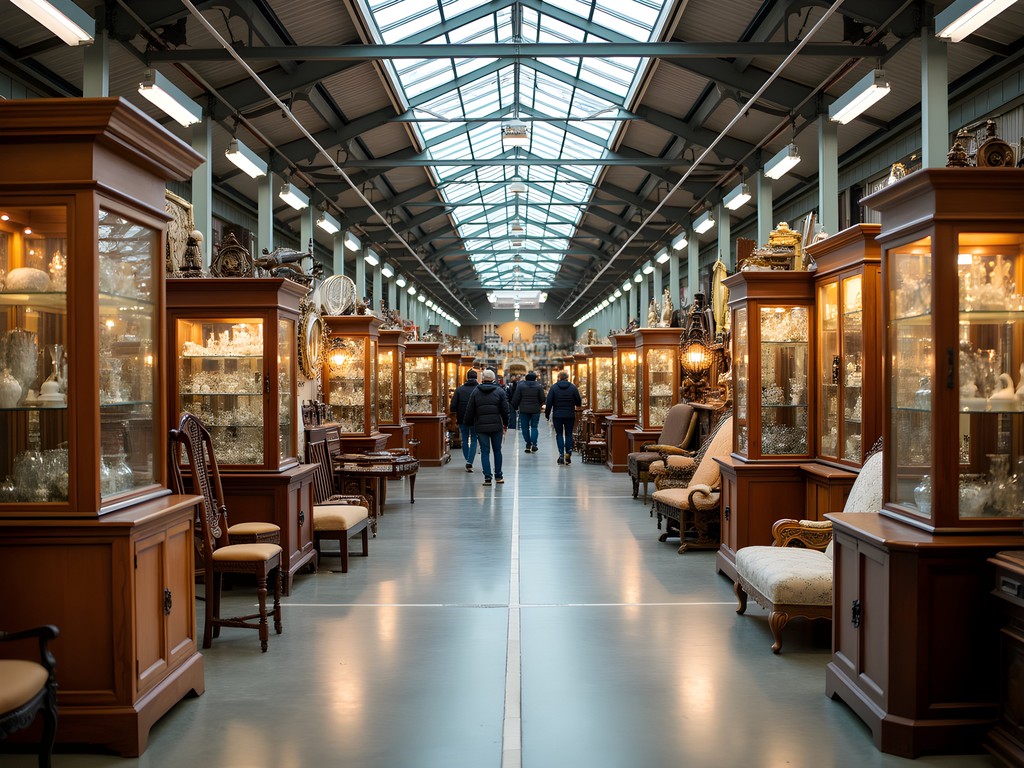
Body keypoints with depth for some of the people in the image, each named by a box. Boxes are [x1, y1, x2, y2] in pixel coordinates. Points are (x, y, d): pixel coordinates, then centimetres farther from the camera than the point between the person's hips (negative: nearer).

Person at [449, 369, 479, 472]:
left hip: (462, 420, 1)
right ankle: (470, 463, -7)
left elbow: (452, 407, -7)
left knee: (465, 440, 15)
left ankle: (468, 462, 19)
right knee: (473, 440, 7)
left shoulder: (459, 390, -4)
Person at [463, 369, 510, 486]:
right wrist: (505, 424, 9)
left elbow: (469, 411, 2)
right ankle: (498, 476, 17)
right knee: (497, 450, 11)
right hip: (496, 426, 0)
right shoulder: (500, 391, 1)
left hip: (481, 427, 0)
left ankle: (487, 477, -2)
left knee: (485, 451, 4)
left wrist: (469, 423, 15)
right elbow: (505, 410, -1)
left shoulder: (475, 392, 3)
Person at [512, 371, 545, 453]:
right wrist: (540, 405, 19)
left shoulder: (521, 385, -5)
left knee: (525, 427, 8)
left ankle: (528, 445, 9)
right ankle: (533, 443, -7)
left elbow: (516, 398, -4)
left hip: (524, 410, -1)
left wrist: (515, 407, 11)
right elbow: (542, 398, -1)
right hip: (535, 410, 1)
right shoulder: (539, 386, -3)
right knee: (534, 426, 10)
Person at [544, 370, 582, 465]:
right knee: (569, 434, 9)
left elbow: (548, 402, -4)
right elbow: (579, 402, 1)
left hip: (557, 415, -1)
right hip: (570, 415, 1)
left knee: (559, 434, 7)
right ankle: (568, 453, -2)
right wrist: (578, 405, 25)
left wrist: (547, 414, 4)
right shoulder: (573, 387, -1)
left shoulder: (554, 387, -3)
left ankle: (561, 454, -4)